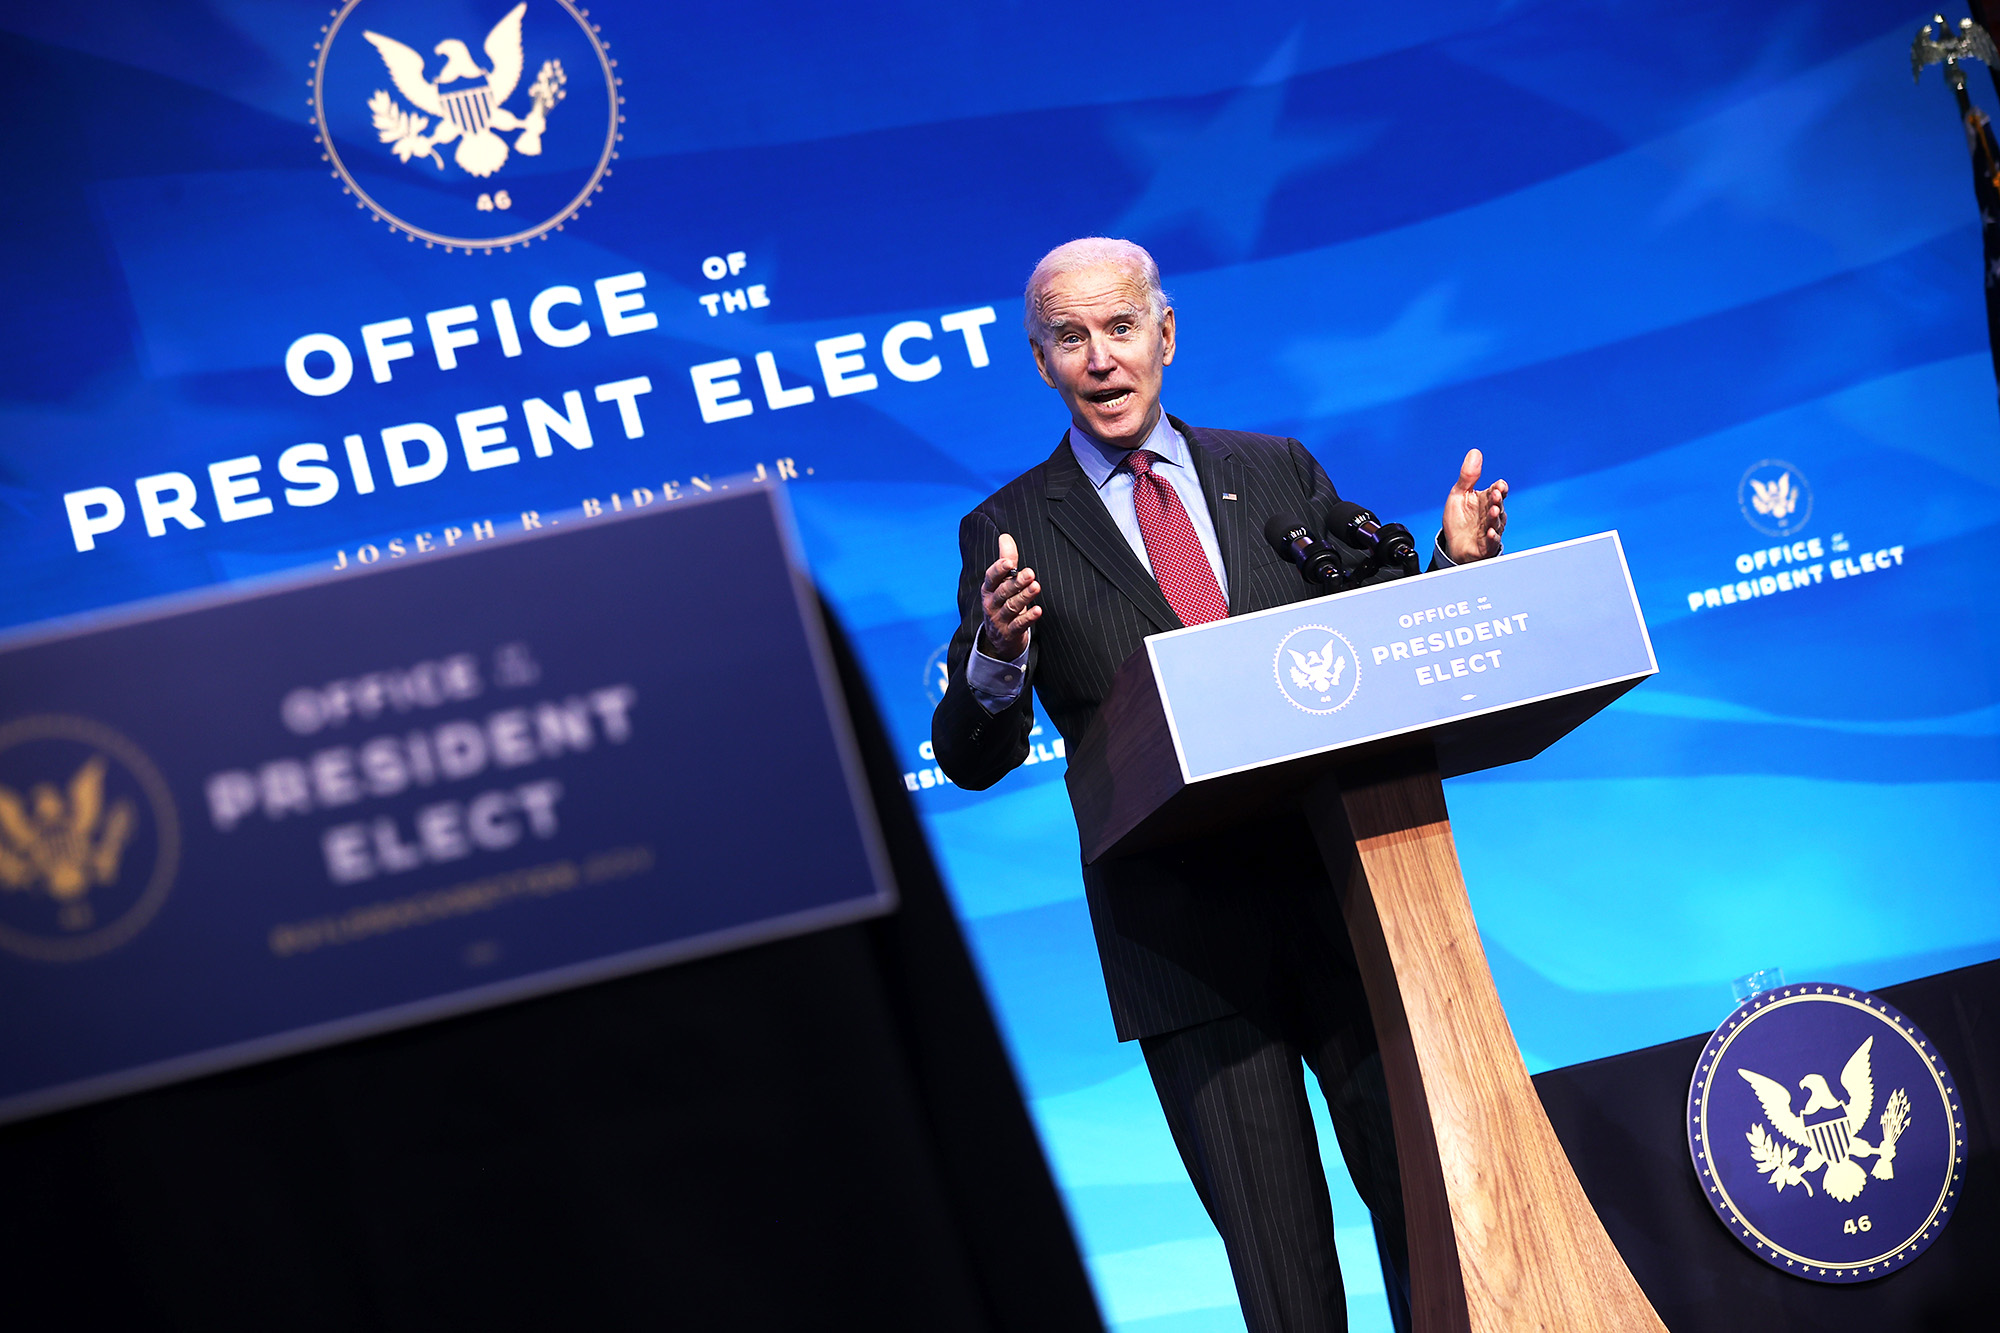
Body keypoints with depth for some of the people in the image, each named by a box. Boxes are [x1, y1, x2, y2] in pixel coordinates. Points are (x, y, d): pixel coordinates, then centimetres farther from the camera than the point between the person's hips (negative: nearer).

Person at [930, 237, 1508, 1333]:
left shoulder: (1277, 472, 11)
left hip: (1342, 894, 2)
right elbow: (972, 759, -1)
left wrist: (1453, 565, -4)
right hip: (1184, 938, -2)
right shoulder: (1010, 533, 3)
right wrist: (996, 656, -22)